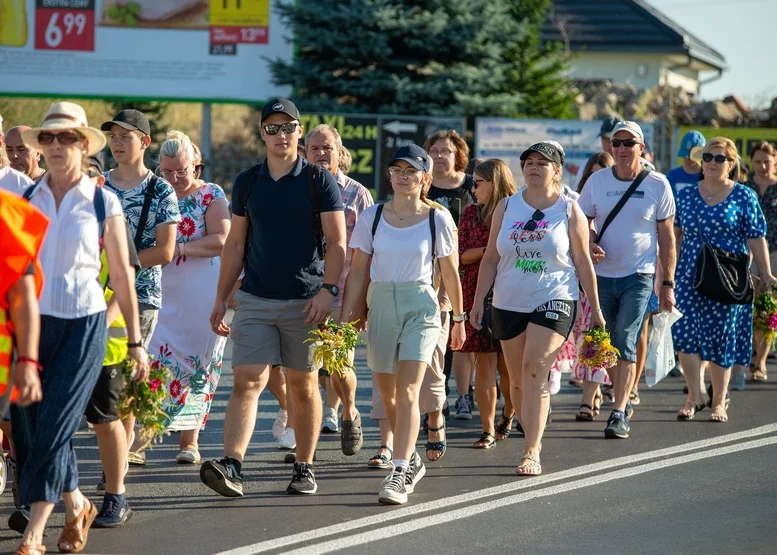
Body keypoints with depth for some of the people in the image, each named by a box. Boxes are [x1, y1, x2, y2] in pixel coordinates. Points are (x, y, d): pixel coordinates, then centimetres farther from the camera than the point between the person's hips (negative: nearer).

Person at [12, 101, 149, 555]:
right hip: (32, 319, 3)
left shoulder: (103, 203, 0)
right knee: (28, 424, 3)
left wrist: (136, 341, 4)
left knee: (54, 424, -9)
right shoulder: (27, 199, 7)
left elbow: (122, 274, 4)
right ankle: (76, 507, 26)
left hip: (83, 322, -3)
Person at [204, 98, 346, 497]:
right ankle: (231, 466, -21)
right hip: (254, 299, 2)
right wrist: (221, 298, 9)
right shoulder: (247, 182, 9)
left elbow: (337, 242, -4)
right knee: (247, 381, -9)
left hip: (305, 300, -2)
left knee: (303, 385, 6)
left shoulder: (319, 181, -1)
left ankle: (304, 467, 16)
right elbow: (235, 244, 13)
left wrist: (327, 291, -16)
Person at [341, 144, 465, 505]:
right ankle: (412, 461, 30)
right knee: (387, 394, 11)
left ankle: (399, 474, -21)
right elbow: (358, 272, 6)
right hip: (380, 306, 3)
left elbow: (450, 273, 7)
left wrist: (459, 318, 13)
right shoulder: (372, 217, 4)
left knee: (407, 393, -15)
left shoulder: (438, 220, -1)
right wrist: (346, 318, 1)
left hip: (420, 306, -3)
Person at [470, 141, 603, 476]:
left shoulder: (569, 210, 1)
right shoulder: (506, 207, 7)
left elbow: (583, 262, 4)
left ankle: (531, 453, -21)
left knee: (535, 370, -19)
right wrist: (478, 301, 7)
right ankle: (533, 439, 26)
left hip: (554, 301, -4)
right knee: (518, 380, 8)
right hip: (509, 303, 4)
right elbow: (491, 258, 11)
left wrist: (595, 308, 5)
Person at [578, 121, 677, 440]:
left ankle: (619, 414, -11)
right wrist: (590, 243, -14)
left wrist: (668, 285, 0)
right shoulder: (597, 181, 3)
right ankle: (622, 399, 27)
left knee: (626, 344, -12)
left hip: (639, 277, -3)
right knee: (605, 345, 9)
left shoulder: (657, 185, -2)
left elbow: (667, 237, 2)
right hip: (602, 275, 3)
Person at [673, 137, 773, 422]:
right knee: (684, 334, -11)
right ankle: (695, 396, -2)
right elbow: (676, 236, 13)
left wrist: (765, 274, -3)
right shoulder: (686, 195, 8)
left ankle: (719, 402, 13)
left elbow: (756, 238, 0)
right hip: (690, 278, 2)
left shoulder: (744, 196, 0)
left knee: (721, 339, 2)